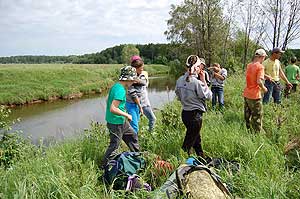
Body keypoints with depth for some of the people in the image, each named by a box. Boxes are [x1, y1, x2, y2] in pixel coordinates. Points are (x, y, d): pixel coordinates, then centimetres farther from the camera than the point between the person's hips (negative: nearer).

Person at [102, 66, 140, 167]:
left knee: (132, 135, 23)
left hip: (121, 121, 10)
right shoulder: (120, 90, -25)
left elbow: (108, 101, 15)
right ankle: (105, 166, 20)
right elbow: (113, 109, -31)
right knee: (114, 145, 4)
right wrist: (127, 115, -18)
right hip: (116, 123, -10)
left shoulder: (115, 86, 4)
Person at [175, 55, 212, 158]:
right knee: (188, 142, 5)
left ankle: (202, 157, 43)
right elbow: (208, 96, -11)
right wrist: (203, 81, -7)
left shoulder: (180, 80, 0)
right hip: (195, 115, -8)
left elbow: (178, 96, 10)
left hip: (184, 113, 8)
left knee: (197, 138, 25)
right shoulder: (197, 82, -22)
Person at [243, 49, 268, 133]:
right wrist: (263, 88, -7)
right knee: (257, 116, 5)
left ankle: (247, 130, 29)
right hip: (255, 96, -8)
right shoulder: (260, 67, -15)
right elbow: (259, 81, -24)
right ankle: (257, 132, 14)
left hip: (246, 94, 8)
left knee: (247, 116, 17)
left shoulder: (249, 65, 8)